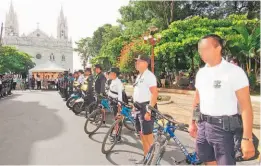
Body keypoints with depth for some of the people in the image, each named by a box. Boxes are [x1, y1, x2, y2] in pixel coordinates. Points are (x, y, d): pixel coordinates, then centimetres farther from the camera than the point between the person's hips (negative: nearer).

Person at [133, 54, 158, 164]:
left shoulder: (149, 75, -14)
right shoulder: (139, 76, 15)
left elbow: (154, 94, -21)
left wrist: (149, 110, -25)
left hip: (146, 107, -10)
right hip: (138, 107, 10)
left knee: (147, 135, -2)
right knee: (142, 134, 16)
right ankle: (146, 157, 29)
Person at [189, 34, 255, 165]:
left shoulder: (234, 71, -13)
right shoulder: (201, 72, 6)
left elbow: (246, 107, -15)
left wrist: (247, 138, -20)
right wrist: (193, 122, 16)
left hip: (223, 127, -6)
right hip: (203, 125, 6)